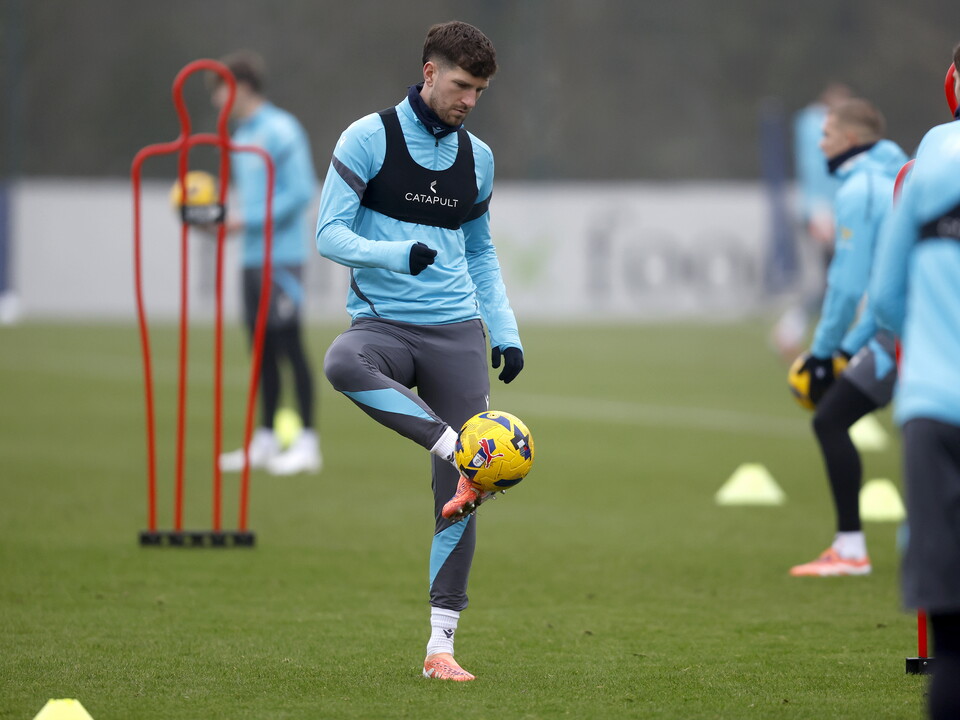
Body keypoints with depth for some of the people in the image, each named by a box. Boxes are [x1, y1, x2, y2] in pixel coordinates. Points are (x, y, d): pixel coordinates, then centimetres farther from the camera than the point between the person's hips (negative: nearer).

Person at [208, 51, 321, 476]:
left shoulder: (280, 130, -11)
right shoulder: (241, 137, 16)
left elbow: (301, 191, -15)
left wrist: (249, 219, -16)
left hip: (281, 257, -8)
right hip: (252, 258, 8)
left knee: (288, 344, -8)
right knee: (262, 347, 10)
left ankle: (307, 443, -6)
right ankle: (264, 440, 16)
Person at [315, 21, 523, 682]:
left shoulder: (476, 157, 13)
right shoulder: (370, 138, -2)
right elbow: (330, 234, -6)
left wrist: (506, 331, 11)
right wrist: (396, 255, -23)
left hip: (457, 330, 3)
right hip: (385, 322, -3)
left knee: (459, 497, -4)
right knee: (342, 364, -41)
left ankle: (441, 646, 2)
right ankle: (460, 452, -37)